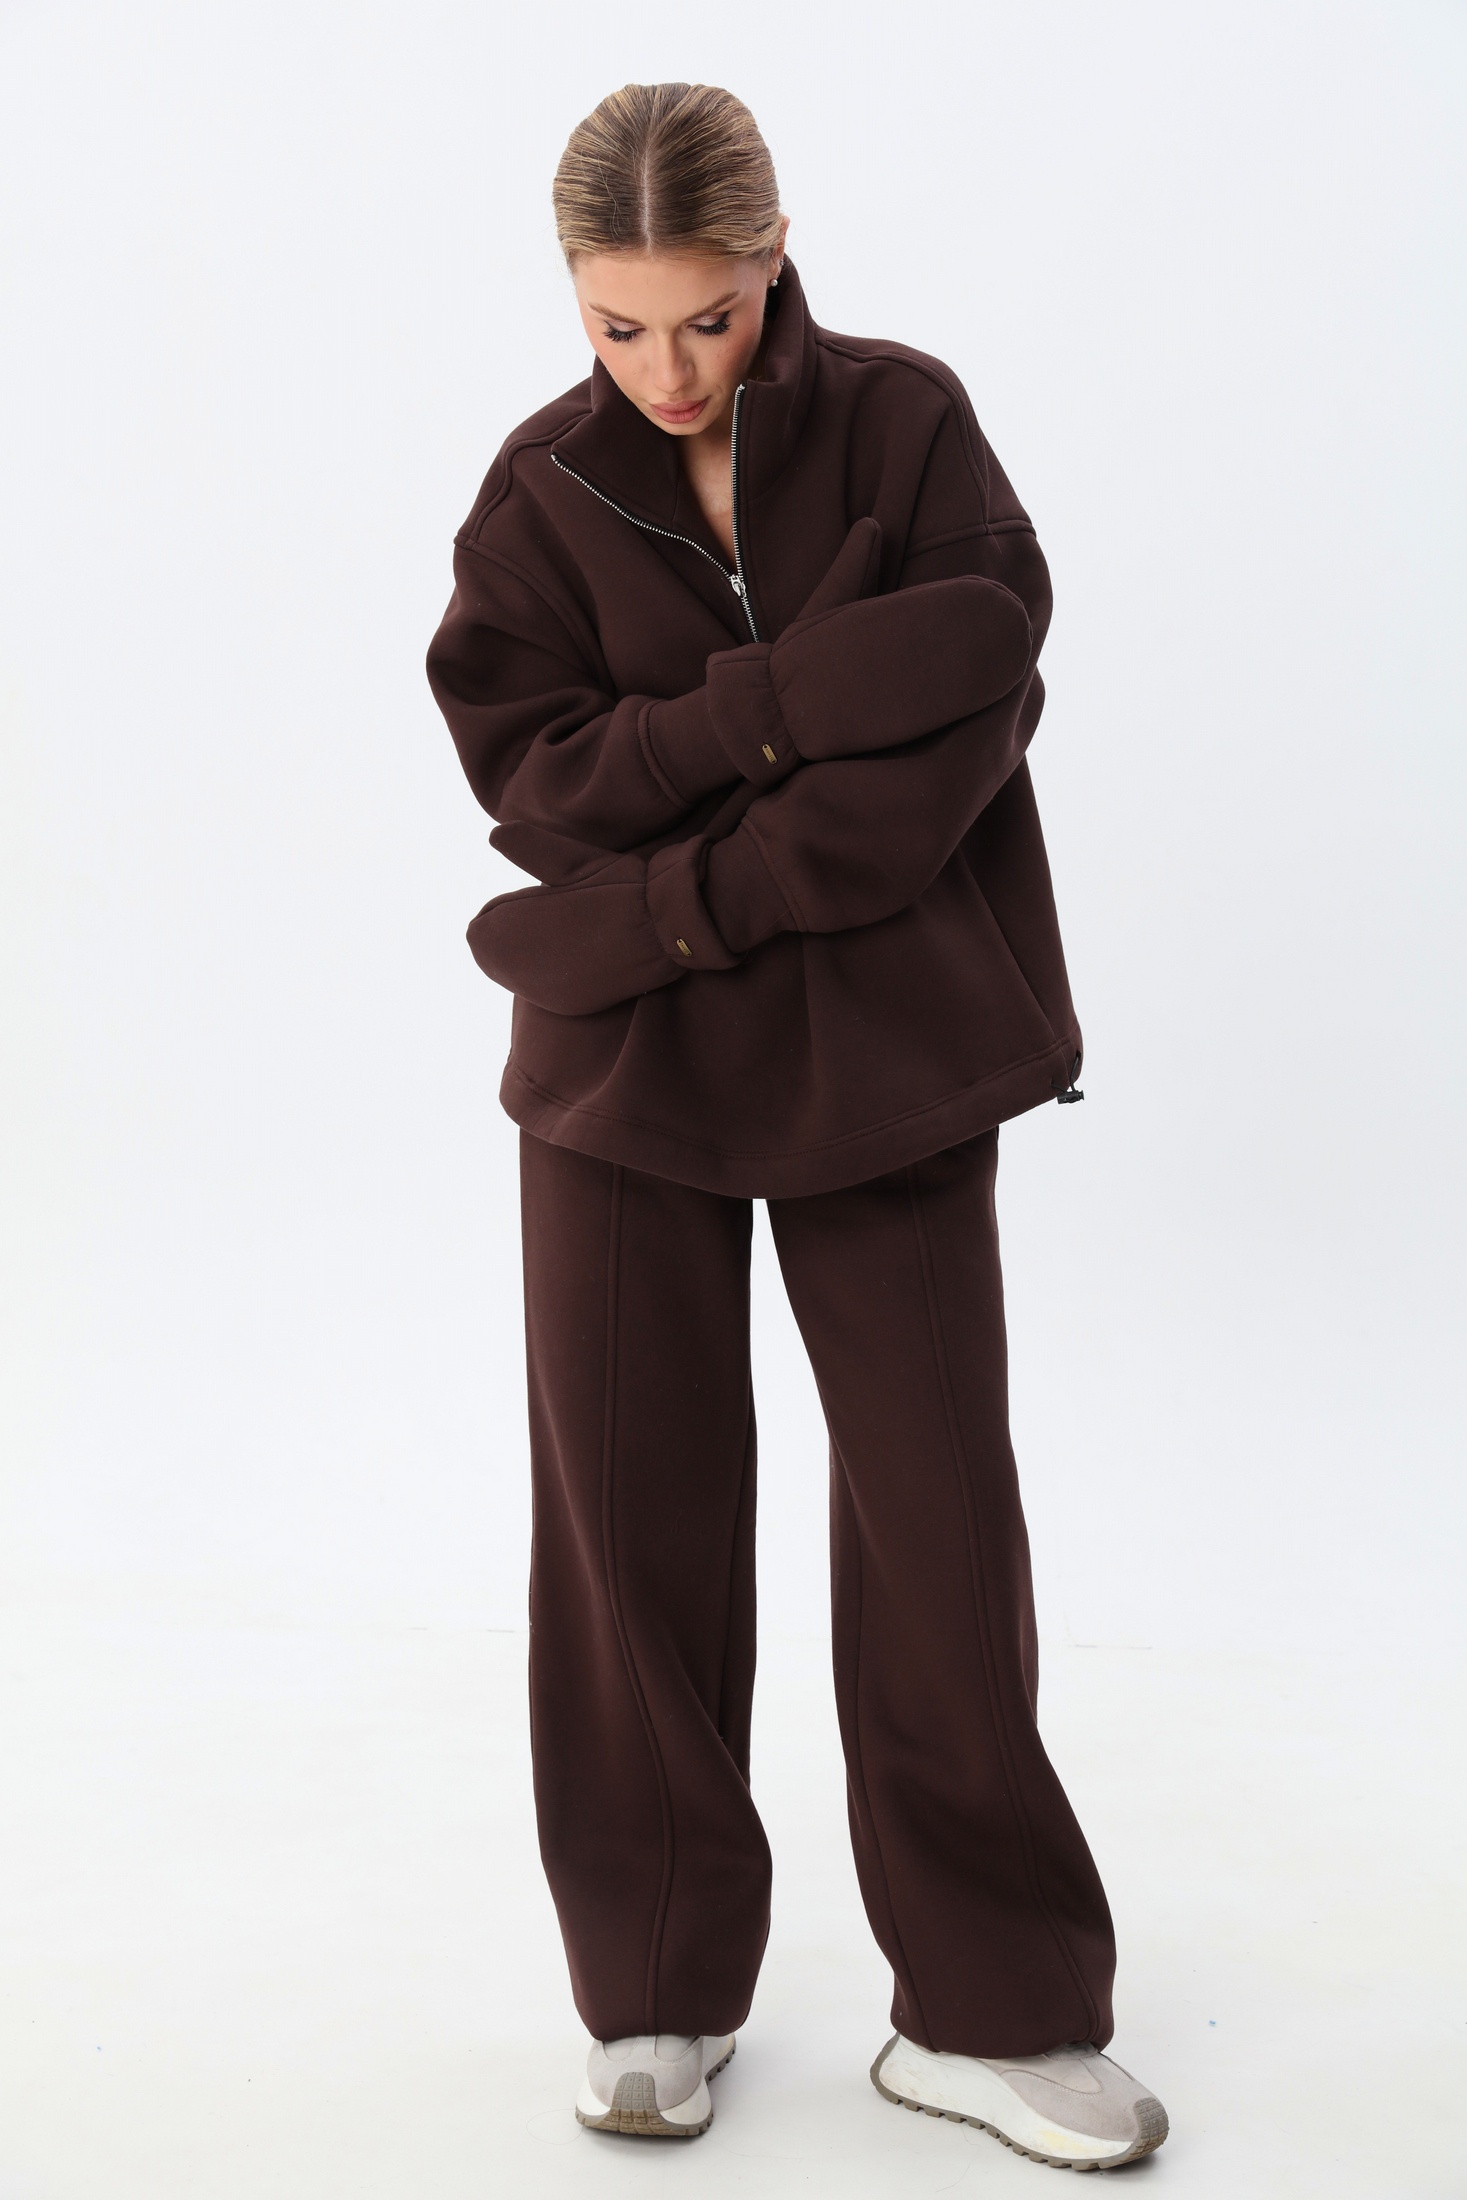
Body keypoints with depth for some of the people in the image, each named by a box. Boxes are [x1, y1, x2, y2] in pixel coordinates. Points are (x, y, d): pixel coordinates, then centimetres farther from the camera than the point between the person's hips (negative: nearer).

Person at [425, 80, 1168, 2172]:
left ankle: (994, 2010, 18)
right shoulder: (546, 482, 3)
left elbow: (964, 730, -12)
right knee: (634, 1517, 4)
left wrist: (689, 900, -17)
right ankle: (660, 1991, 23)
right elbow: (531, 765, -8)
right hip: (630, 1065, 1)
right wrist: (802, 697, -20)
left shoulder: (907, 423, -2)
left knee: (942, 1513, 2)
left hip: (883, 1047, -1)